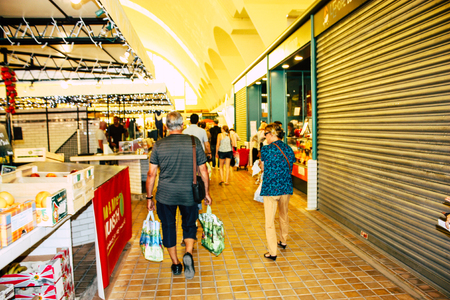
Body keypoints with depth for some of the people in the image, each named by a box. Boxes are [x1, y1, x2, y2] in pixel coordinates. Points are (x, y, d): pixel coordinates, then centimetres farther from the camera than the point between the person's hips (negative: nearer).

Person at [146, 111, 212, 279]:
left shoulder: (159, 145, -3)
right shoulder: (194, 142, -4)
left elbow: (151, 174, -1)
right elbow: (203, 171, -1)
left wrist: (149, 197, 8)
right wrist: (207, 193, 10)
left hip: (165, 195, 0)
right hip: (189, 194, 0)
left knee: (168, 227, 17)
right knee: (189, 225, 19)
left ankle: (176, 264, 27)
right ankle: (188, 254, -4)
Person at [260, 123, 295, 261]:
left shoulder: (266, 149, -11)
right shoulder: (288, 149, 3)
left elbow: (263, 168, -1)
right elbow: (290, 168, 7)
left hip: (270, 189, -5)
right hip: (286, 188, 6)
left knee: (270, 221, 4)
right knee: (284, 215, 25)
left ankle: (272, 252, 9)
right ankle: (283, 241, 44)